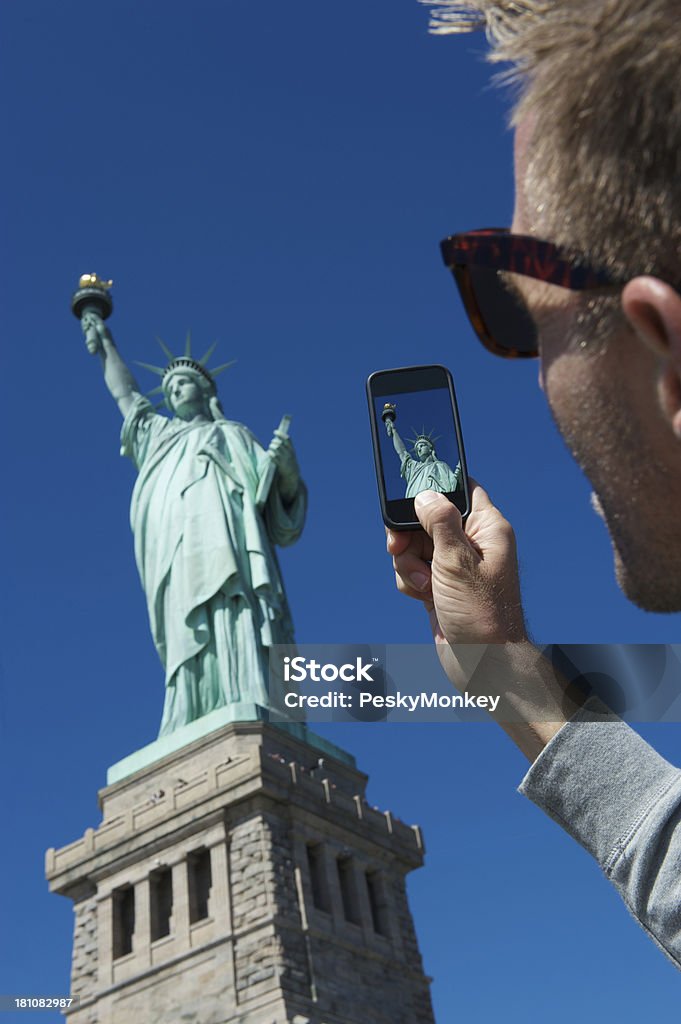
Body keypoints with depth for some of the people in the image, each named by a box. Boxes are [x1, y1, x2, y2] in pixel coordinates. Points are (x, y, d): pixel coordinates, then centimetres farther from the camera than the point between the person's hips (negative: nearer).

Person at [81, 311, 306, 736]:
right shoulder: (159, 435, 37)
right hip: (180, 561, 2)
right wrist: (106, 343, 60)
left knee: (233, 638, -22)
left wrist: (287, 465, -5)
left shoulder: (233, 434, 26)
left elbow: (282, 495, 16)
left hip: (225, 545, -2)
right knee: (190, 647, -15)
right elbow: (126, 394, 52)